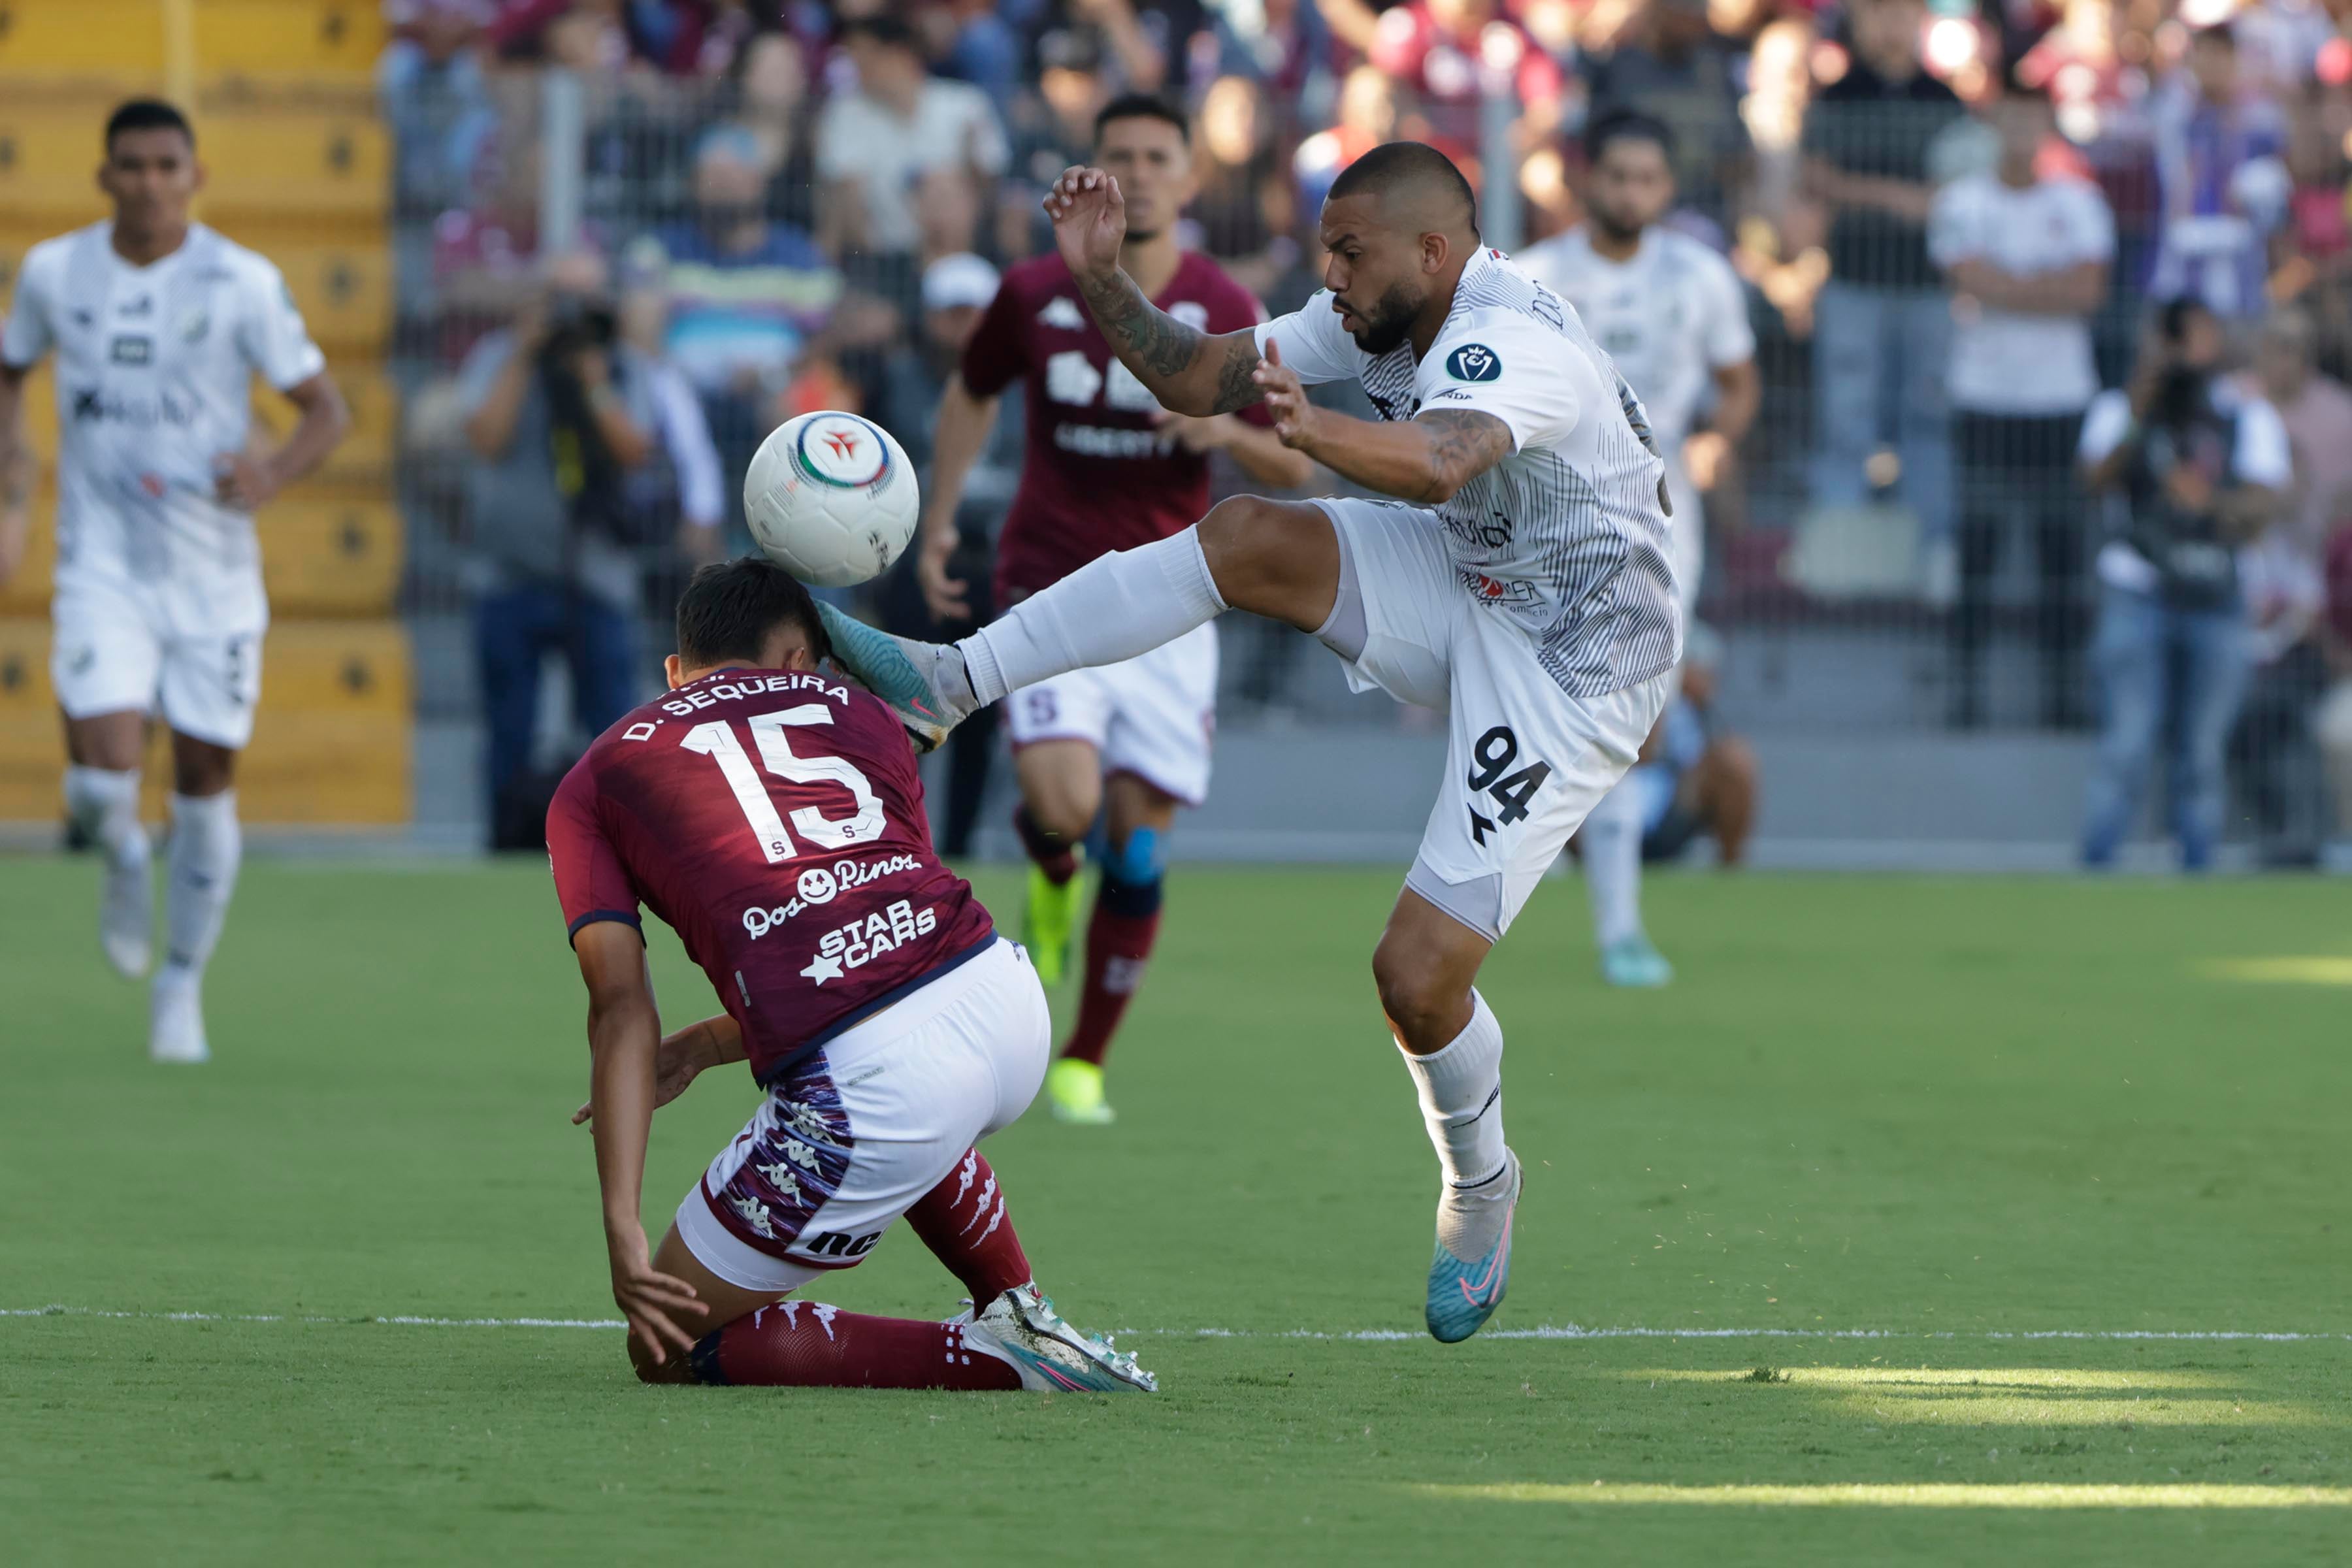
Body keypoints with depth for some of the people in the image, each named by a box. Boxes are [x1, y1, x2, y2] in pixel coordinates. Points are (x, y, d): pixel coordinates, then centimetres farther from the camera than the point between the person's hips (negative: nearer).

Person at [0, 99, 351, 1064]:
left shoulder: (241, 284, -7)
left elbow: (325, 412, -2)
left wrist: (272, 476, -24)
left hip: (213, 574, 0)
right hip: (102, 566, 0)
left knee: (205, 784, 5)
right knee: (103, 771, -18)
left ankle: (181, 987, 24)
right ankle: (125, 862, 19)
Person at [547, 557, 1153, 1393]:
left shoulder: (589, 788, 16)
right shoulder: (856, 711, 25)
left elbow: (622, 1010, 3)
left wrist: (623, 1229, -2)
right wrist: (704, 1047, 37)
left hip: (872, 1085, -5)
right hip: (1012, 1007, 5)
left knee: (670, 1350, 14)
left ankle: (996, 1360, 2)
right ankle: (1020, 1316, 31)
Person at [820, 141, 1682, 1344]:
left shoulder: (1513, 343, -29)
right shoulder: (1380, 320, -1)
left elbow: (1439, 463, -51)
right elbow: (1197, 376, 3)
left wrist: (1314, 430, -71)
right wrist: (1102, 282, -14)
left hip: (1573, 673, -8)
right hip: (1472, 590, 8)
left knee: (1418, 974, -13)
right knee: (1244, 537, -15)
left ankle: (1480, 1188, 17)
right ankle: (948, 684, -14)